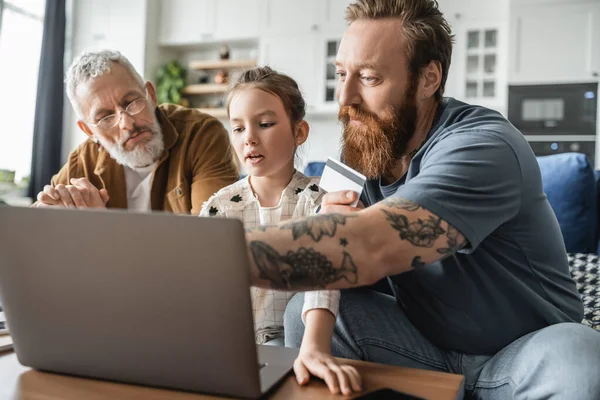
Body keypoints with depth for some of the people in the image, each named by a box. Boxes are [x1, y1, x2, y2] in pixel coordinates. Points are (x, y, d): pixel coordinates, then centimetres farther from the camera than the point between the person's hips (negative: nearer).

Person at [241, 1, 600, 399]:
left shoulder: (483, 148, -26)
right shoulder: (367, 150, -5)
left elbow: (370, 248, -42)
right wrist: (333, 230, -25)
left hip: (524, 353, -3)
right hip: (426, 344, 4)